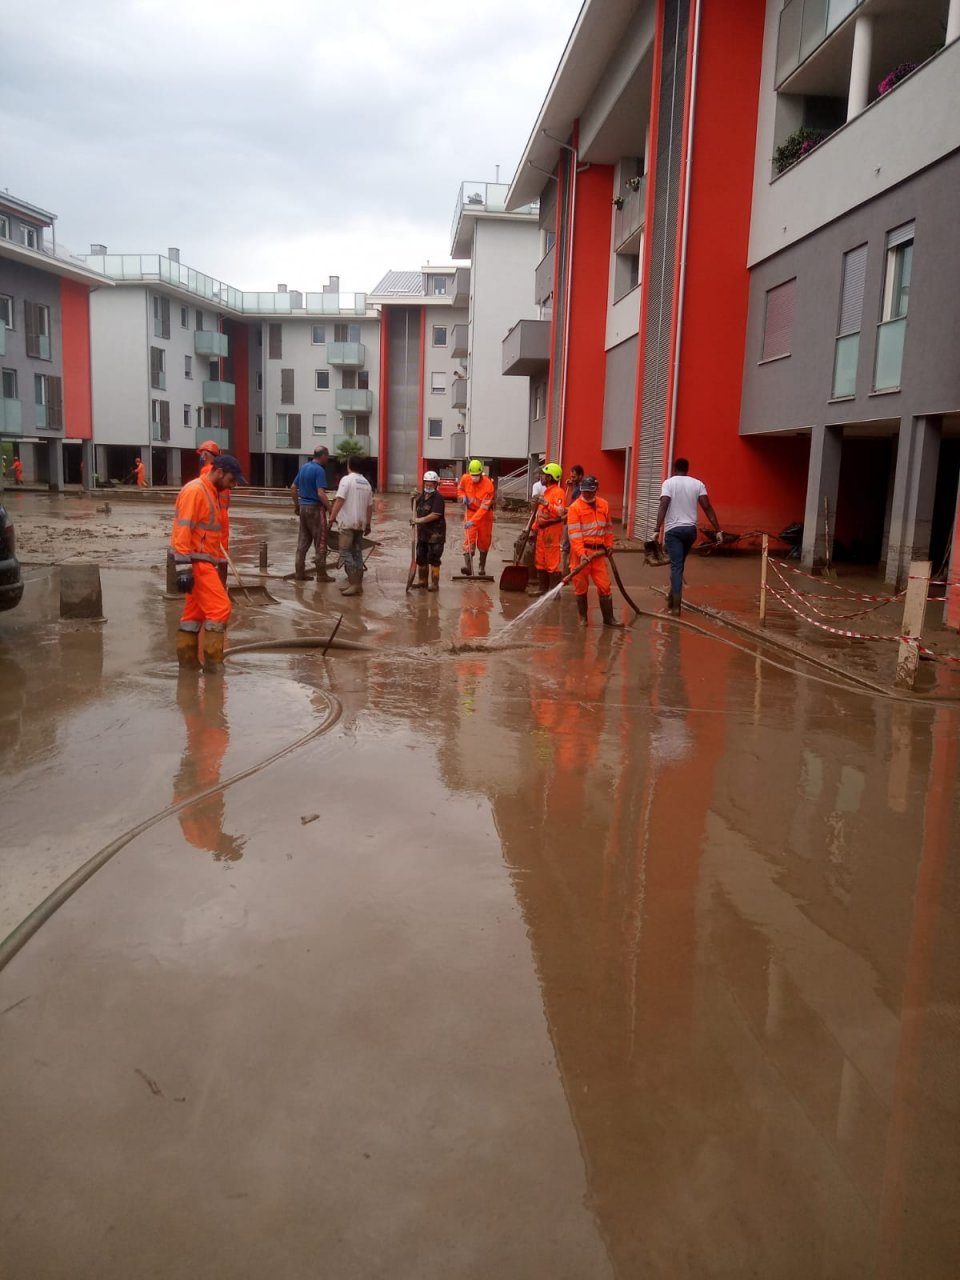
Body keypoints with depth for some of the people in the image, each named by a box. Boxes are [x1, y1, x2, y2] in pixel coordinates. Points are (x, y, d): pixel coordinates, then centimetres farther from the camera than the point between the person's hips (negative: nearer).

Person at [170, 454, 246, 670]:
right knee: (220, 607, -11)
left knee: (195, 611, 12)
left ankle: (187, 659, 18)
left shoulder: (211, 492, 18)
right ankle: (213, 660, -5)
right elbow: (183, 530, -21)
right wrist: (184, 568, -26)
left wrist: (219, 562, 25)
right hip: (196, 562, -10)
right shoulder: (194, 490, -14)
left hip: (204, 562, 10)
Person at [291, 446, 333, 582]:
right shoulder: (319, 470, -14)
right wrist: (330, 509, -17)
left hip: (303, 507, 8)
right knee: (320, 542, -1)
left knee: (303, 541, 11)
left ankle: (300, 572, 12)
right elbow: (320, 493, -22)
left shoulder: (304, 467, 11)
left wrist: (296, 505, 24)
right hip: (315, 508, -8)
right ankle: (321, 574, 3)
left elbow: (293, 487, 16)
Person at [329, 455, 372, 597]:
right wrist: (368, 524, 21)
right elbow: (369, 505, 15)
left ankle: (354, 584, -12)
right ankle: (357, 584, 13)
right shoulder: (366, 483, 12)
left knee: (345, 552, -5)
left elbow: (339, 500, -16)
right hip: (361, 523, 7)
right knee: (357, 553, 11)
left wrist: (332, 517, -14)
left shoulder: (347, 479, -8)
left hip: (348, 522, -7)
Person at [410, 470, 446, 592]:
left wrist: (419, 520, -21)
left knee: (434, 560, -6)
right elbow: (417, 513, 25)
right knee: (421, 558, 15)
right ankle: (422, 580, 28)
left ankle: (435, 584, 1)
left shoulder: (437, 498, -12)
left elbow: (435, 515, -23)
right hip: (422, 533, 8)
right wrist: (415, 500, 9)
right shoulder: (421, 497, 13)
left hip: (435, 534, -8)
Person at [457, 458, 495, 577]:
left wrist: (473, 521, -35)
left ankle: (482, 566, 25)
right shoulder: (465, 478, -12)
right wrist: (463, 496, -11)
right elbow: (460, 488, 13)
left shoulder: (488, 485, -25)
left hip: (485, 514, -2)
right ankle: (468, 566, -25)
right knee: (469, 538, -14)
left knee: (484, 541, 8)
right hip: (470, 511, 2)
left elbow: (484, 507, -28)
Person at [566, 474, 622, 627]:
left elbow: (608, 527, 21)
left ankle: (608, 618, 6)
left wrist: (609, 545, 12)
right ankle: (582, 618, 17)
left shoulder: (604, 505, 9)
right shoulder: (575, 507, -8)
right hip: (581, 552, -3)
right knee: (581, 586, 4)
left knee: (604, 586, 0)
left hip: (598, 552, 4)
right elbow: (574, 533, -15)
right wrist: (581, 553, -23)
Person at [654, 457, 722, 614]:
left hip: (673, 530, -3)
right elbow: (707, 508, 0)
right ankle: (672, 599, 30)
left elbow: (663, 506, -16)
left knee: (676, 566, -4)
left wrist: (657, 530, -20)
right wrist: (718, 530, 0)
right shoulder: (698, 484, 6)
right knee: (679, 564, 21)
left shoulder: (669, 483, -3)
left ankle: (675, 605, -11)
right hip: (690, 529, 3)